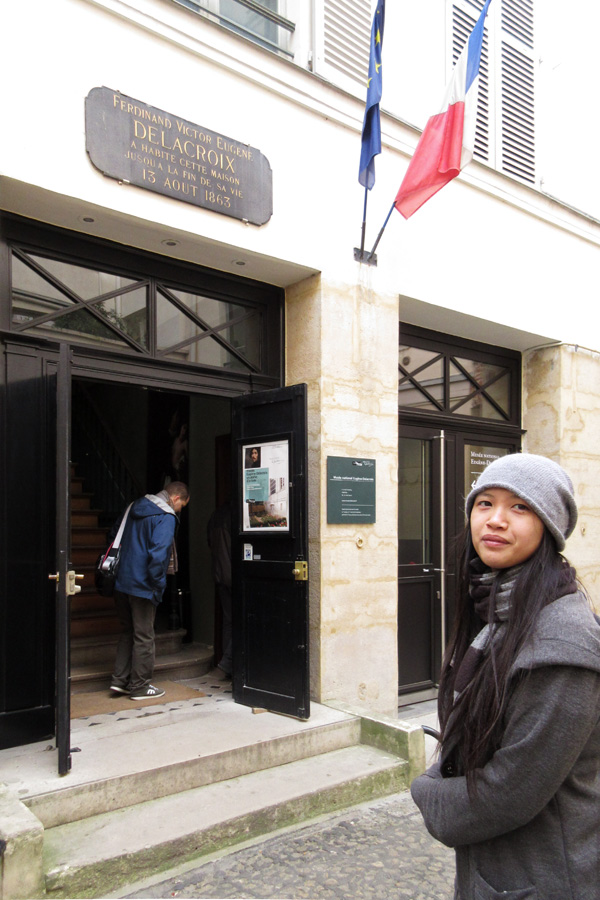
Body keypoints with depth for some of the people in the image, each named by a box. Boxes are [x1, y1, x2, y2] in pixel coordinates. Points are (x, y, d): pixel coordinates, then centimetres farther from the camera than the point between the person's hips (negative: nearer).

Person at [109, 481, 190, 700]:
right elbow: (158, 554, -25)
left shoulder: (136, 508, 12)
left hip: (121, 582, 8)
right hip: (142, 586, -8)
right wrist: (158, 585, -14)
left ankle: (120, 680, 22)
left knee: (127, 632, 20)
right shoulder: (166, 518, -15)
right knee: (144, 637, 5)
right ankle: (140, 686, 14)